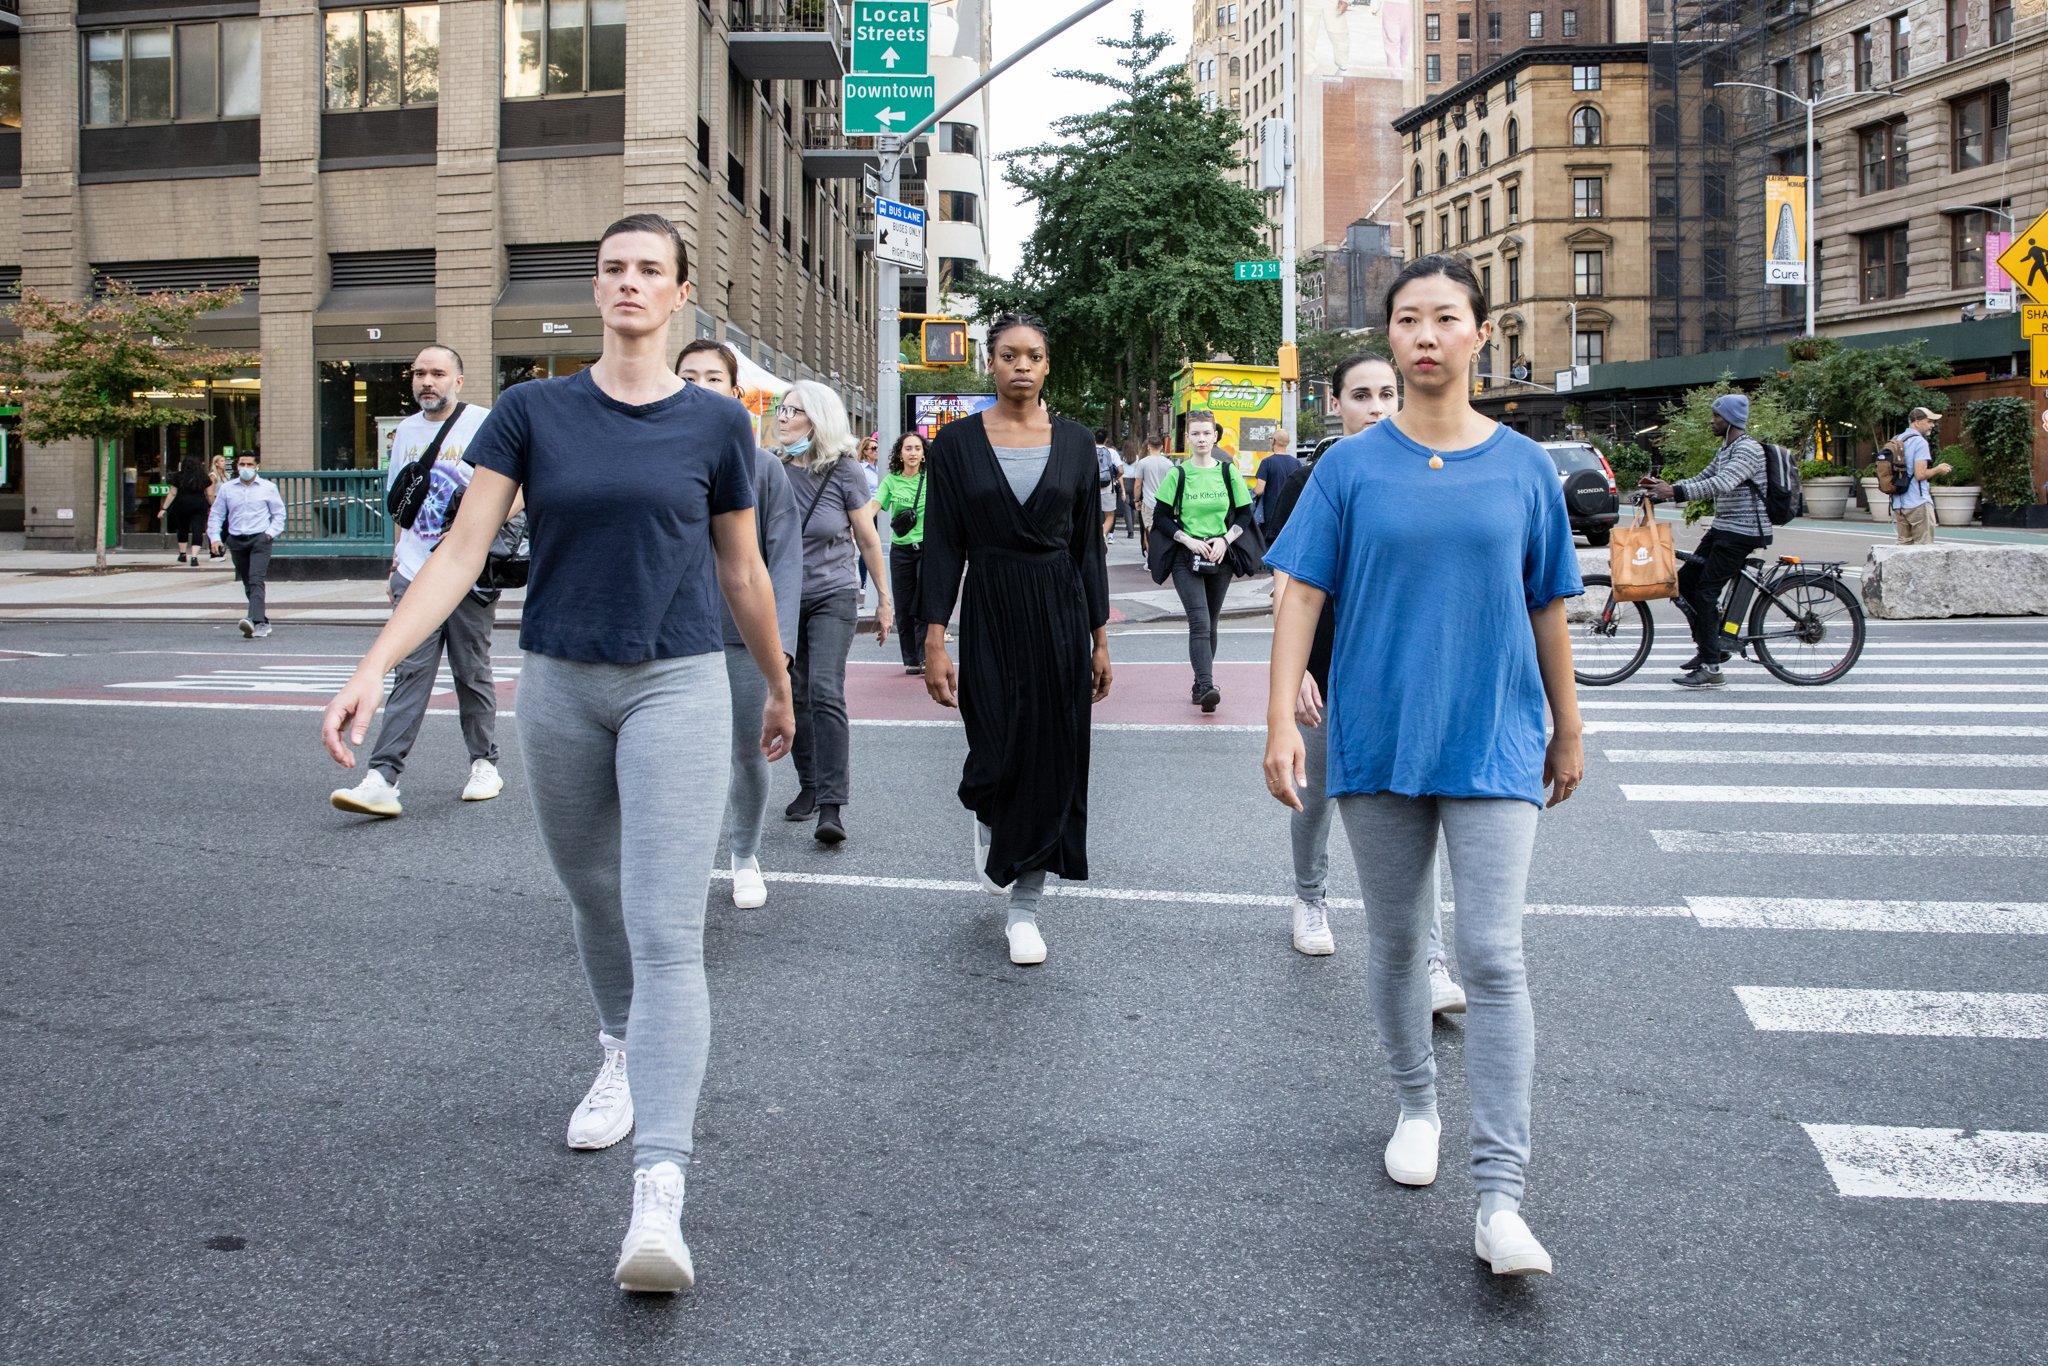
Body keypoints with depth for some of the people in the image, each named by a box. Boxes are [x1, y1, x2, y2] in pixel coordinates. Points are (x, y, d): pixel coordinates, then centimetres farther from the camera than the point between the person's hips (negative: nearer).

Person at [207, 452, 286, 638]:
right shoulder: (226, 489, 10)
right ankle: (263, 622, 21)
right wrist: (214, 538, 0)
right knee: (248, 585, 9)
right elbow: (216, 515, 13)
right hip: (236, 541, 4)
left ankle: (255, 620, -33)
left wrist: (270, 533, -5)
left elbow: (279, 514, 9)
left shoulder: (268, 488, 5)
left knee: (256, 580, -20)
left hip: (259, 539, -4)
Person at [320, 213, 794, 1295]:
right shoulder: (533, 412, 2)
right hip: (560, 686, 3)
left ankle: (658, 1197, -20)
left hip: (678, 683, -2)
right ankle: (620, 1057, 48)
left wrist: (780, 691, 20)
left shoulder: (716, 423, 0)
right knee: (595, 901, 18)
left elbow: (742, 571, 11)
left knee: (666, 935, -13)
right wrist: (374, 668, -14)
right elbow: (462, 549, -3)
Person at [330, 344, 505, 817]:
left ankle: (485, 764, 21)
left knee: (473, 673, 6)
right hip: (415, 574, 4)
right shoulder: (406, 431, 15)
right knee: (410, 674, -4)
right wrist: (398, 554, 19)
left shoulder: (484, 424, -4)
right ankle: (382, 778, -12)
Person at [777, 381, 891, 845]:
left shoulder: (845, 471, -8)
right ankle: (809, 786, 25)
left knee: (825, 693, -15)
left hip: (832, 597, -3)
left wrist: (884, 600, 4)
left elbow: (868, 540, 0)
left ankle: (831, 806, -16)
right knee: (796, 697, 8)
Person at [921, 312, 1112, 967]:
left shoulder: (1074, 441, 4)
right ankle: (986, 817, 37)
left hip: (1061, 611, 2)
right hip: (989, 612, -1)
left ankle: (1024, 907, 13)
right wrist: (934, 642, -8)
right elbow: (942, 545, -2)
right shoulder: (958, 441, -1)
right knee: (999, 758, -1)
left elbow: (1088, 543, 7)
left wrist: (1099, 637, 4)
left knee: (1051, 762, 2)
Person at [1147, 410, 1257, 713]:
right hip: (1186, 559, -3)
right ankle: (1206, 687, -27)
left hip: (1221, 557, 3)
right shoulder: (1178, 474, 1)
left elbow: (1244, 514, 8)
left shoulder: (1228, 471, 6)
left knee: (1211, 623, 9)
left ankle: (1201, 684, 21)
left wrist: (1225, 540, -8)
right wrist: (1189, 540, -11)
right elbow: (1161, 517, 1)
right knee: (1199, 622, -16)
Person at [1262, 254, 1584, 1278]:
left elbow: (1546, 608, 9)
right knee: (1396, 943, 14)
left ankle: (1500, 1198, -6)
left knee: (1493, 959, -7)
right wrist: (1281, 723, -11)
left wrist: (1567, 729, 15)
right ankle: (1416, 1106, 38)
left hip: (1494, 744, -1)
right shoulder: (1351, 468, 0)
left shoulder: (1523, 468, 2)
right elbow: (1303, 595, -3)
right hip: (1377, 741, 1)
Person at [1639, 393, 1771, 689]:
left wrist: (1675, 492, -37)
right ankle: (1709, 646, 16)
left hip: (1742, 533, -10)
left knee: (1705, 592, -13)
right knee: (1684, 582, 6)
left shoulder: (1748, 449, -16)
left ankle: (1711, 669, -10)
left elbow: (1722, 484, -30)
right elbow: (1701, 480, 17)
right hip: (1722, 529, 10)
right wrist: (1661, 490, 3)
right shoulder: (1725, 450, 17)